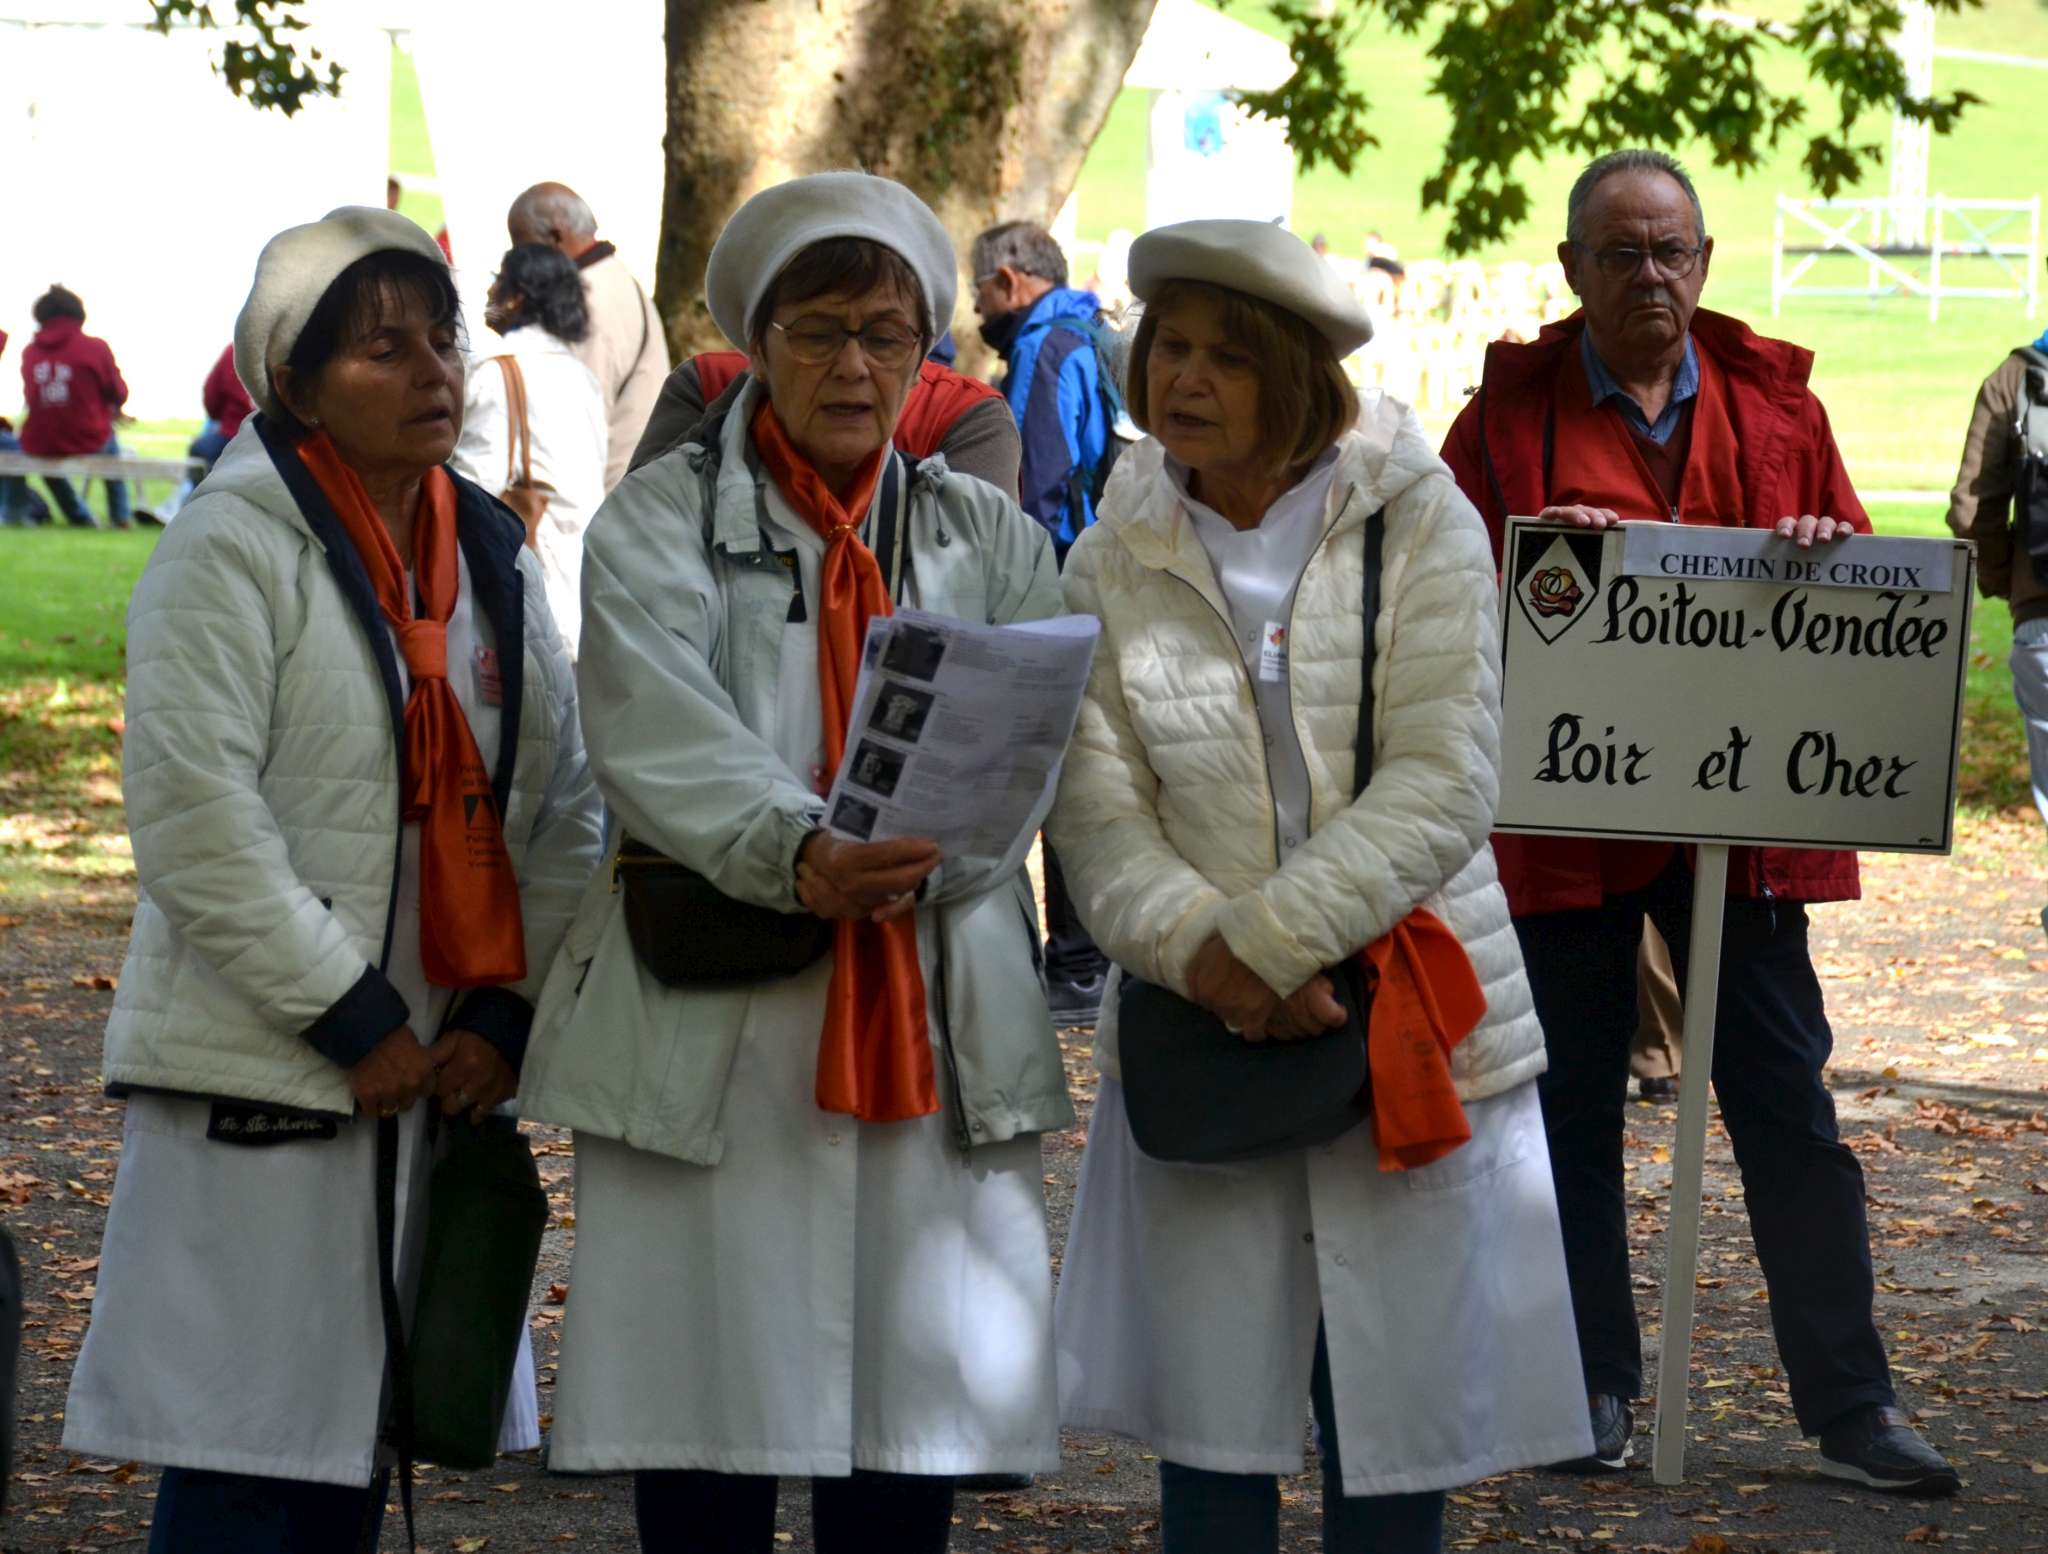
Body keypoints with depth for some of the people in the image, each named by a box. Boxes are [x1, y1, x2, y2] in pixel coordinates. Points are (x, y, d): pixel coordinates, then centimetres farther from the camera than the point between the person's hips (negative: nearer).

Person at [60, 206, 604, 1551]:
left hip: (433, 1077, 7)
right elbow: (193, 816, -16)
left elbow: (564, 807, 12)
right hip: (261, 1079, -7)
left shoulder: (489, 556, 12)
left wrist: (509, 1012, -1)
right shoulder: (235, 547, -9)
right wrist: (350, 1021, -15)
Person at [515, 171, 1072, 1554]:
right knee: (708, 1440, -1)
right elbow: (661, 734, -13)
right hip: (712, 1027, -2)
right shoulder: (660, 522, 5)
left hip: (935, 1030, 2)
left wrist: (920, 858, -24)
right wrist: (797, 852, -32)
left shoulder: (991, 541, 14)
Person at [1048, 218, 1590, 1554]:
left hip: (1411, 1047, -2)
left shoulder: (1422, 529, -3)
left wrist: (1266, 939, -18)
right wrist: (1201, 954, -21)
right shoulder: (1115, 566, 4)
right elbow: (1097, 812, -4)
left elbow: (1445, 787, -12)